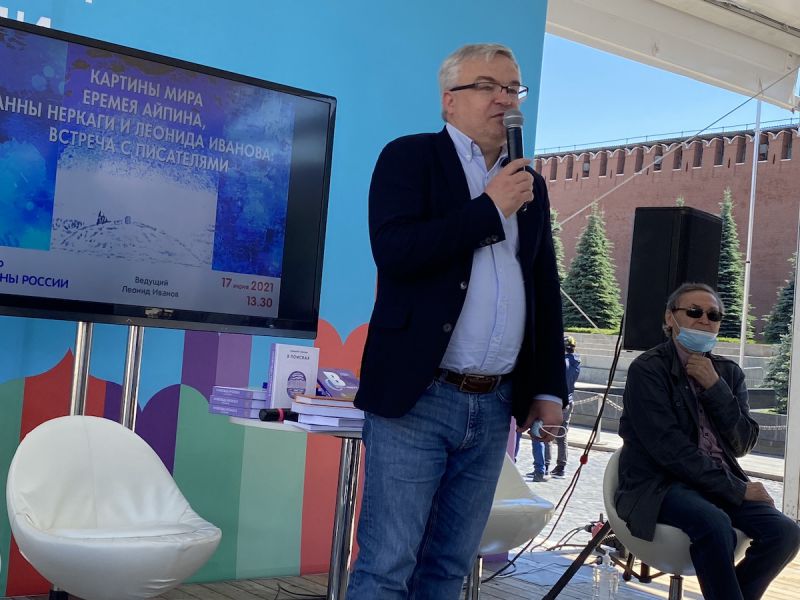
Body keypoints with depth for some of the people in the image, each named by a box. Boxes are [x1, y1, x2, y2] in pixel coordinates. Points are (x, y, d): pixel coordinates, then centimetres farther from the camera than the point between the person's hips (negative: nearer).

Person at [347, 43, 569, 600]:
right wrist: (491, 208, -10)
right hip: (418, 397, -5)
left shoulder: (530, 184, 17)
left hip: (495, 405, 5)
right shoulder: (410, 157, 1)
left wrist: (549, 390, 12)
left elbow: (546, 293, 18)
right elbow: (394, 251, -16)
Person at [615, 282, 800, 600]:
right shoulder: (647, 369, -7)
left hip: (719, 482, 6)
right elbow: (667, 447, -16)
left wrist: (716, 387, -9)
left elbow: (742, 444, 3)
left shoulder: (728, 372, 11)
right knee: (715, 523, -35)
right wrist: (737, 489, -16)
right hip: (660, 483, -6)